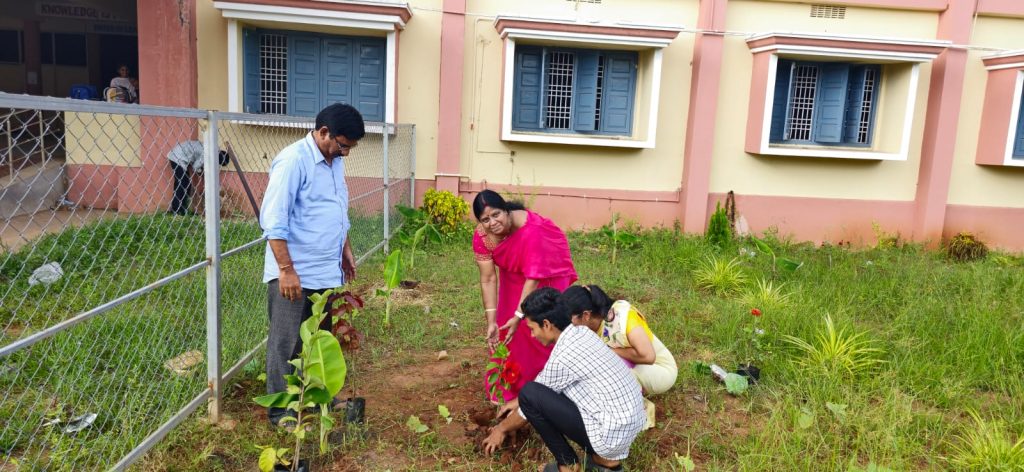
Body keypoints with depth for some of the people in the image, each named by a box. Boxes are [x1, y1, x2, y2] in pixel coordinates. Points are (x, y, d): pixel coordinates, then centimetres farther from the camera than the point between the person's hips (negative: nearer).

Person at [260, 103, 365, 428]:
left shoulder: (335, 161, 10)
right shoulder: (293, 161, -17)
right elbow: (273, 221, -20)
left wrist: (346, 252, 21)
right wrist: (286, 269, -22)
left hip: (326, 271, 8)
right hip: (294, 274, -8)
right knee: (287, 343, 3)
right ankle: (280, 410, 15)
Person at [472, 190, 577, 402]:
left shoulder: (531, 230, -40)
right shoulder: (481, 236, -25)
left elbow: (533, 278, -37)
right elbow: (488, 278, -24)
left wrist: (518, 316, -39)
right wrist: (491, 321, -29)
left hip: (548, 275, -5)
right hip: (514, 275, 5)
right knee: (505, 327, 5)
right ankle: (507, 388, 21)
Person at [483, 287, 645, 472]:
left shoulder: (563, 357, -20)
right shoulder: (581, 332, 5)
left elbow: (534, 399, -3)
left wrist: (502, 428, 14)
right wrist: (518, 401, 31)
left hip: (611, 434, -9)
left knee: (530, 395, -11)